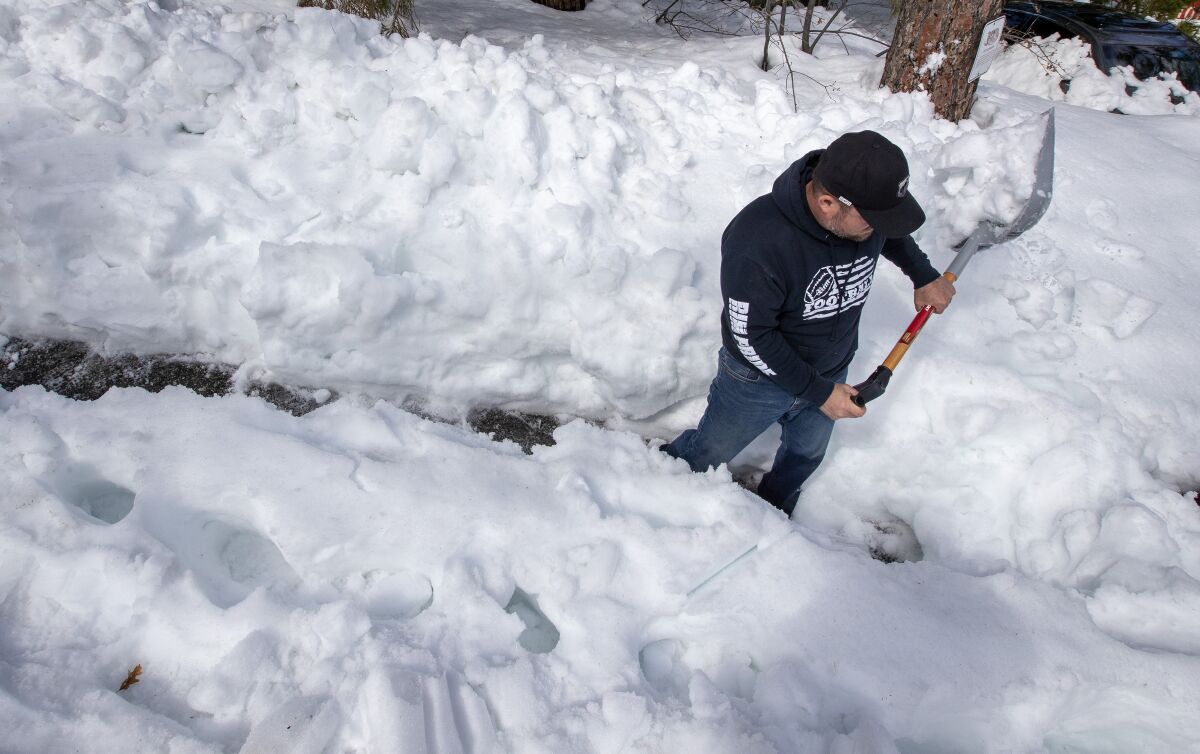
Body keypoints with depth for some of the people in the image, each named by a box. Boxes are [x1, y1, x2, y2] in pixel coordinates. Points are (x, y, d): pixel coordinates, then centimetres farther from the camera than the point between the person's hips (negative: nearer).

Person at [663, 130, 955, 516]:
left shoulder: (868, 211, -19)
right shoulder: (757, 242, -38)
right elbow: (751, 336, -28)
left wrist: (925, 275, 10)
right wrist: (819, 392, -24)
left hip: (832, 369, 6)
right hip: (760, 378, -5)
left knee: (806, 455, 28)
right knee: (709, 452, 19)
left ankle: (774, 513, 57)